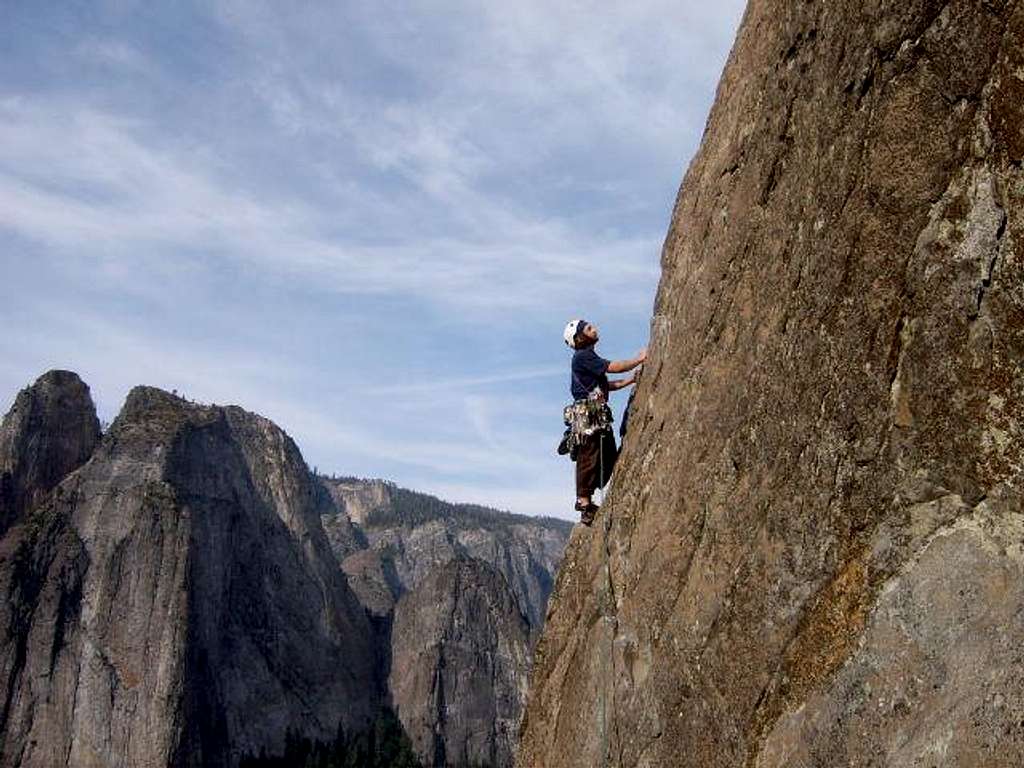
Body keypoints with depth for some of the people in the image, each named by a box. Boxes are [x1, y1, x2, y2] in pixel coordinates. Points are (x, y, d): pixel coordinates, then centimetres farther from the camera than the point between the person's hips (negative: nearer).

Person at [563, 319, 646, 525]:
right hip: (588, 415, -10)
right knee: (590, 458, -9)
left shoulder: (589, 357, 23)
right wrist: (640, 359, -7)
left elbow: (604, 385, 21)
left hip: (598, 416, 10)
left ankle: (584, 498, 15)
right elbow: (613, 367, -17)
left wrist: (630, 380, 12)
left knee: (609, 458, 10)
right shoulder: (583, 356, -9)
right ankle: (584, 501, -6)